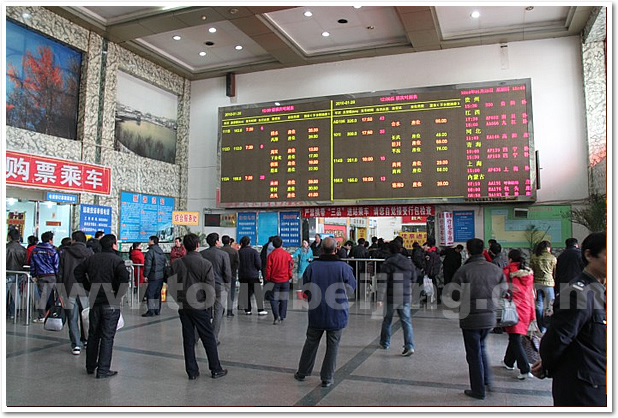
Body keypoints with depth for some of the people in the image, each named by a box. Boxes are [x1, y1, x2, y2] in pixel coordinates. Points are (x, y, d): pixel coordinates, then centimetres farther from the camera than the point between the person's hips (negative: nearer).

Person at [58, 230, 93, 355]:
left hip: (69, 290, -1)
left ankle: (76, 345, 1)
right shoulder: (90, 253, 2)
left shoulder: (65, 253, 2)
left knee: (72, 319, 4)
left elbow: (60, 273, 2)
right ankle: (86, 339, 28)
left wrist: (60, 289, 9)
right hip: (86, 289, 1)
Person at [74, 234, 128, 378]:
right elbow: (124, 278, -24)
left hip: (94, 301, 6)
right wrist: (119, 293, -9)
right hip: (111, 303, -6)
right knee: (107, 336, 1)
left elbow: (78, 271, 13)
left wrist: (88, 287, 13)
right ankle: (103, 370, 4)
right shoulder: (116, 260, -12)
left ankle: (90, 366, 30)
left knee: (93, 334, 18)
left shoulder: (91, 259, 7)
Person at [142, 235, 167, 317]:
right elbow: (165, 263, 19)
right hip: (161, 276, 8)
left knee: (150, 293, -4)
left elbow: (147, 265, -15)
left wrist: (145, 275, -8)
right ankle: (157, 310, 19)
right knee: (157, 293, 14)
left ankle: (150, 311, -6)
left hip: (154, 277, -8)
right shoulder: (161, 251, 15)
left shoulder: (150, 252, -11)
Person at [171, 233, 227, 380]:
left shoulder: (177, 264, -1)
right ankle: (216, 369, 16)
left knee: (188, 339, 11)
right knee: (208, 338, 8)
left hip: (183, 306, 3)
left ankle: (192, 371, 17)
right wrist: (209, 305, -1)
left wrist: (178, 302, 10)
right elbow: (210, 288, -11)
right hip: (200, 306, -3)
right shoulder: (206, 264, -11)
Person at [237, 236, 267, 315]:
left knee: (245, 293, 10)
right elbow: (259, 264, -8)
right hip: (253, 275, -2)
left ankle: (247, 310, 10)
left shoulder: (239, 252, -4)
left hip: (242, 276, 2)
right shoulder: (254, 251, -8)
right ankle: (260, 310, 6)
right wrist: (258, 269, 11)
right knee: (258, 292, 5)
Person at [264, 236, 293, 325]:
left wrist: (267, 278, 5)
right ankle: (282, 317, 17)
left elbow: (268, 268, -6)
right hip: (285, 280, 2)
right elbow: (291, 265, 3)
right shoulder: (287, 254, -3)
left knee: (273, 299, 4)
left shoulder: (271, 255, -9)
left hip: (274, 280, -2)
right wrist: (290, 276, 16)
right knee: (283, 299, 13)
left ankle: (276, 316, -13)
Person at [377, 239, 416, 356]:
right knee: (406, 321, 3)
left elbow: (382, 281, -15)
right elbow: (414, 279, 15)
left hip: (391, 297, -3)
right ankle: (409, 346, -8)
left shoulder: (388, 263, -10)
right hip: (405, 297, 3)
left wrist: (380, 298, -14)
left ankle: (385, 343, 28)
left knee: (387, 320, 13)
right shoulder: (408, 262, 5)